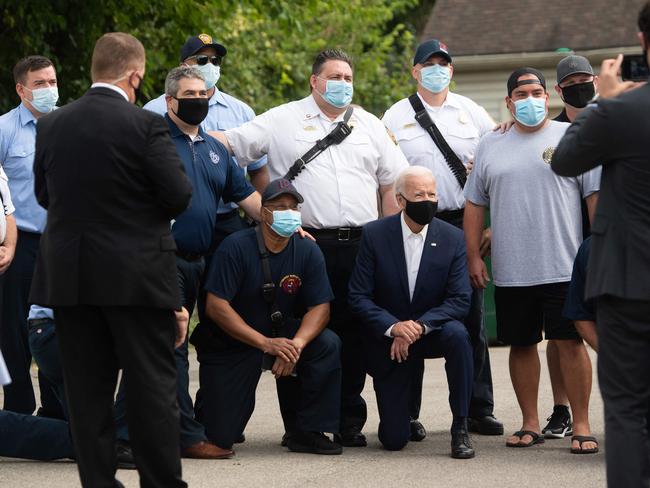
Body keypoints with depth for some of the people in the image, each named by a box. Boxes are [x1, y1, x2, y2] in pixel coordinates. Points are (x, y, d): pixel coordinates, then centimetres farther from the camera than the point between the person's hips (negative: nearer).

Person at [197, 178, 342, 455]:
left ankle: (308, 432, -13)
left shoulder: (308, 251, -5)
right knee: (219, 439, -10)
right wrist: (266, 343, -29)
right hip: (230, 344, -4)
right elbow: (216, 306, -22)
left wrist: (296, 344, -28)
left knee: (328, 344, -26)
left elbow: (320, 307, -7)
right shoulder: (236, 247, -17)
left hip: (282, 333, 4)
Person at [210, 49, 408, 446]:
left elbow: (393, 184, 16)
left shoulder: (370, 126, 15)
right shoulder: (282, 121, 5)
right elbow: (229, 143, 1)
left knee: (354, 334, 4)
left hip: (360, 245, 3)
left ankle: (350, 420, 12)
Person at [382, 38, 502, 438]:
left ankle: (478, 409, 8)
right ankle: (407, 412, 4)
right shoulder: (395, 117, 6)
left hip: (462, 223, 1)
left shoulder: (472, 113, 10)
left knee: (471, 317, 2)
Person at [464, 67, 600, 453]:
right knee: (521, 345, 8)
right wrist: (474, 256, 9)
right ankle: (530, 424, 17)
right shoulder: (491, 145, 13)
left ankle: (581, 426, 0)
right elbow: (475, 204, 16)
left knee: (570, 342, -5)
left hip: (563, 267, -3)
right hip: (511, 272, 3)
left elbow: (596, 196, 2)